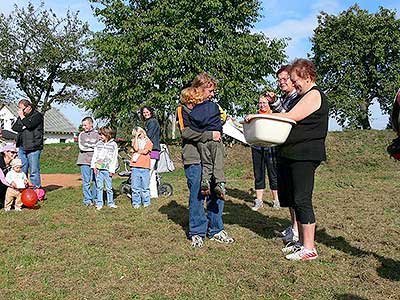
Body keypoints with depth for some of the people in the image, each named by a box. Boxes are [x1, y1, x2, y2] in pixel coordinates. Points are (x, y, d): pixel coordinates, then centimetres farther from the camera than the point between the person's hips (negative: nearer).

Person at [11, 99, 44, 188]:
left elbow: (29, 125, -17)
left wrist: (22, 117, -4)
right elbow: (14, 127, 11)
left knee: (34, 171, -7)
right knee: (21, 170, 9)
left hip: (33, 148, -7)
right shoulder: (21, 116, 19)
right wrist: (22, 127, -7)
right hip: (22, 147, 7)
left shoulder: (37, 115, -3)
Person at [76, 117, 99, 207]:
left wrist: (87, 144, -4)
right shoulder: (81, 134, 12)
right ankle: (87, 199, 5)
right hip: (84, 160, 1)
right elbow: (81, 147, -2)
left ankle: (95, 199, 14)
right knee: (86, 182, 0)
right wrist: (93, 147, -5)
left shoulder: (97, 134, 7)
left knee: (95, 181, 3)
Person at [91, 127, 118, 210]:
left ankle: (110, 203, 14)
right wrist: (94, 166, 2)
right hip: (98, 169, 3)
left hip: (107, 169, -3)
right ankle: (99, 203, 12)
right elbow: (94, 156, 13)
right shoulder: (98, 144, 12)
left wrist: (112, 170, -6)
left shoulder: (113, 145, 1)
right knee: (99, 187, 5)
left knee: (109, 187, 2)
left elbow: (114, 158, -2)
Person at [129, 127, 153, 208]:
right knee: (135, 187, 2)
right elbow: (136, 148, -8)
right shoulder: (134, 141, 13)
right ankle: (136, 203, 10)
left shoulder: (148, 142, 10)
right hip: (135, 167, 1)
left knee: (145, 187, 3)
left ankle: (146, 202, 13)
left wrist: (136, 152, 1)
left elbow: (145, 151, -5)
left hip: (145, 167, -1)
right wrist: (136, 136, -3)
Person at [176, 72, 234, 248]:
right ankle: (197, 233, 12)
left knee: (216, 194, 7)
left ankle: (215, 230, 20)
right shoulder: (185, 108, -2)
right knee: (197, 196, 0)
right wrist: (209, 135, -19)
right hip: (194, 159, -7)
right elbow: (186, 132, -15)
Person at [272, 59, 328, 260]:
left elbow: (291, 117, -16)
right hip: (292, 154, 10)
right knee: (295, 200, 12)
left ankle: (309, 248, -2)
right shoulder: (305, 96, 22)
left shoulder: (314, 95, -8)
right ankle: (302, 242, 21)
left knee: (302, 200, -8)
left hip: (305, 155, -10)